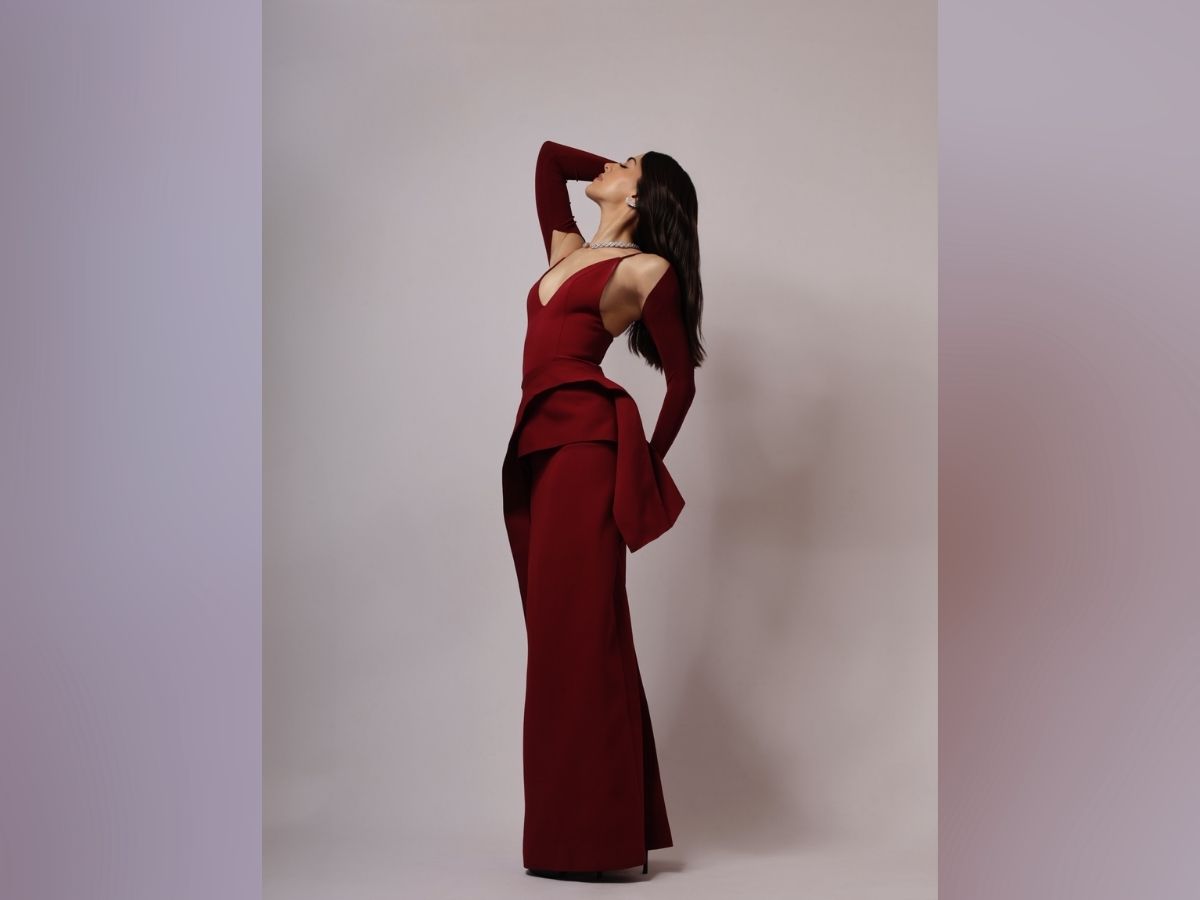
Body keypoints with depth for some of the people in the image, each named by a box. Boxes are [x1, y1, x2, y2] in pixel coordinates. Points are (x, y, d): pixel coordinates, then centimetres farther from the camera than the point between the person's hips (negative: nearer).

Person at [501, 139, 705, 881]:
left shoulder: (646, 270, 1)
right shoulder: (568, 252, 20)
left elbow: (682, 380, 3)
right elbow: (549, 155, 29)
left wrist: (646, 467, 9)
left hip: (584, 450, -8)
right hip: (537, 451, 8)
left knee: (580, 636, -9)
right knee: (557, 637, 8)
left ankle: (599, 838, -5)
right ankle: (567, 830, 14)